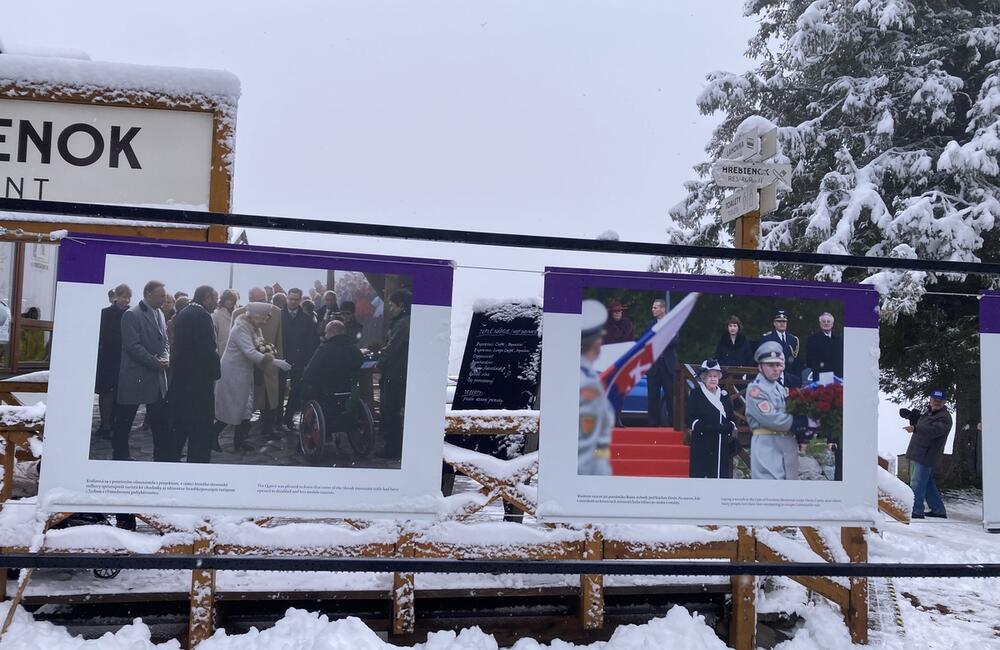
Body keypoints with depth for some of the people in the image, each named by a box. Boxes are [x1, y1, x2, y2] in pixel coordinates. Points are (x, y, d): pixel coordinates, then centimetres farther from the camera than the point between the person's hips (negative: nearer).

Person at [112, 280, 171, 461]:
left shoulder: (160, 314, 11)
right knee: (124, 419, 7)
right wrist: (156, 362, -17)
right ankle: (120, 454, 20)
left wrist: (166, 358, -4)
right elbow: (133, 346, -18)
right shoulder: (132, 315, -12)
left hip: (157, 377, 7)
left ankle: (164, 454, 11)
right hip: (135, 376, -7)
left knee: (161, 420, 6)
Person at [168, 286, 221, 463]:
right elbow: (209, 350, -20)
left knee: (178, 427, 18)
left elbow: (177, 345, 15)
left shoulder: (181, 314, 12)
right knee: (201, 429, -2)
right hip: (199, 381, -9)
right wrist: (215, 373, -7)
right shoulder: (202, 316, -16)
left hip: (180, 377, 9)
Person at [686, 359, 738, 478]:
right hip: (701, 443, -4)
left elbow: (732, 418, 16)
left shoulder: (724, 395, 16)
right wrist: (705, 427, -19)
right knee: (698, 473, -6)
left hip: (722, 445, 4)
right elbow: (690, 419, -6)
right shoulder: (696, 394, 1)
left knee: (721, 475, 3)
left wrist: (730, 427, -5)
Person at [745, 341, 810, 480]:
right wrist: (805, 422, -14)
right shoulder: (755, 389, -8)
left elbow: (791, 415, 13)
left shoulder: (781, 389, 20)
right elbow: (771, 419, -18)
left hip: (789, 445, 8)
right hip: (767, 446, -8)